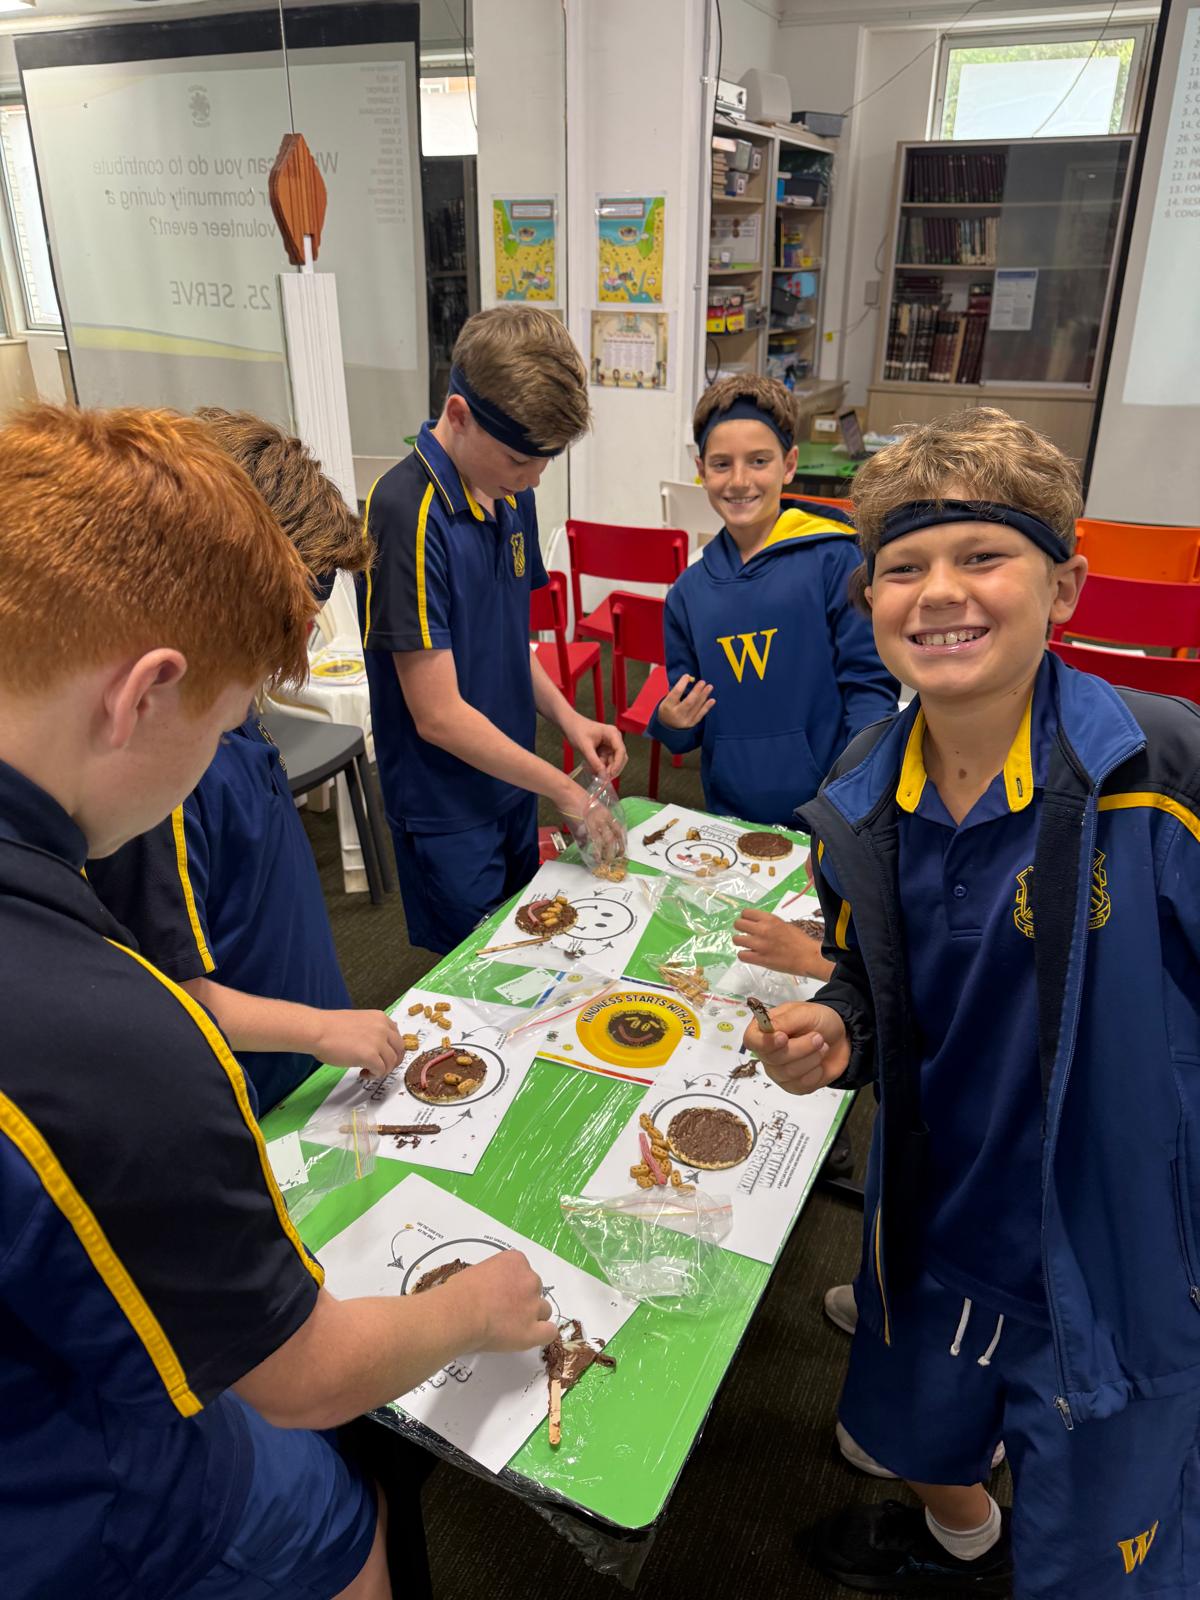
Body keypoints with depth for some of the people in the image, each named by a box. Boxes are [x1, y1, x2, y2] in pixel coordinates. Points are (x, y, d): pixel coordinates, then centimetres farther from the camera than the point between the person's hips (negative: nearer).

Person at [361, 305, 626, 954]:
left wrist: (567, 718, -3)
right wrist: (565, 790, -17)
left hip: (512, 785, 8)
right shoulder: (407, 511, -25)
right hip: (446, 809, -7)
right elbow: (439, 714, -24)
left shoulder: (510, 493, 1)